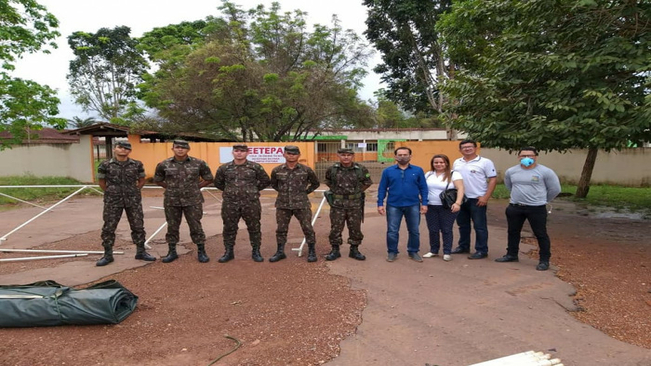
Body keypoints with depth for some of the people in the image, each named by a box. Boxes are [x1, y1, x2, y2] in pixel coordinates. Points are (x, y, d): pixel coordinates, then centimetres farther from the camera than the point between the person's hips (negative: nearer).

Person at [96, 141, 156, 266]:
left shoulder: (137, 165, 0)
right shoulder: (105, 165, -3)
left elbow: (142, 180, 13)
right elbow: (101, 182, 9)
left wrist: (134, 192, 7)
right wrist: (111, 193, 7)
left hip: (133, 200, 1)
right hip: (113, 201, -1)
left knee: (138, 227, 6)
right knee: (108, 228, 3)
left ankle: (141, 252, 19)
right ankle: (107, 255, 16)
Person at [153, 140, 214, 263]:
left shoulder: (199, 163, -3)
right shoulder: (164, 164, -1)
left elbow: (209, 179, 8)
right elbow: (157, 180, 15)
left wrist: (196, 187, 3)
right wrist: (171, 188, 9)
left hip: (193, 201, -1)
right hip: (172, 201, 2)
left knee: (196, 226, 3)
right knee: (172, 227, 10)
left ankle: (201, 252, 14)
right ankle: (172, 252, 24)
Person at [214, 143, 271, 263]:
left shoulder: (255, 167, -1)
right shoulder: (224, 168, 4)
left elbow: (265, 181, 9)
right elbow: (218, 183, 17)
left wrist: (254, 190, 6)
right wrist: (230, 191, 11)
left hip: (251, 203, -1)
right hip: (230, 203, 1)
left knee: (254, 228, 6)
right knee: (229, 229, 8)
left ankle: (256, 252, 20)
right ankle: (228, 252, 22)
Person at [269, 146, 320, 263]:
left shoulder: (306, 170, -3)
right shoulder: (277, 170, 1)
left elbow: (315, 183, 11)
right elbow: (273, 184, 19)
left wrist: (305, 191, 3)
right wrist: (283, 191, 8)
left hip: (302, 205, -2)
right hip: (283, 205, 2)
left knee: (307, 228, 1)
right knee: (281, 229, 8)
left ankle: (312, 251, 15)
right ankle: (280, 252, 23)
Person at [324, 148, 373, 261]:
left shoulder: (361, 169, -3)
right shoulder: (332, 169, -1)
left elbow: (367, 182, 12)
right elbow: (328, 181, 18)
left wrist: (358, 192, 5)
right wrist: (336, 191, 10)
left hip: (355, 204, 0)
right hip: (337, 204, 0)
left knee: (355, 228, 7)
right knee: (335, 228, 4)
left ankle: (354, 250, 21)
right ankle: (335, 250, 16)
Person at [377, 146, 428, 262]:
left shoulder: (418, 170, 0)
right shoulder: (388, 171, 0)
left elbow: (423, 188, 2)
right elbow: (382, 189, 2)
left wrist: (424, 203, -3)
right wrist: (380, 204, -4)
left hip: (413, 205, 1)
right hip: (393, 205, 0)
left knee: (414, 231, 11)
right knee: (392, 231, 5)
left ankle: (413, 252, 27)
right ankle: (392, 252, 21)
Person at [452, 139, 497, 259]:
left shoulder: (485, 162, -7)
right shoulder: (457, 163, 10)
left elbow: (493, 179, -8)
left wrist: (486, 197, -15)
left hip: (477, 199, -6)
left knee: (480, 226, 0)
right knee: (462, 225, 15)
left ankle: (482, 250, 9)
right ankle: (463, 246, 29)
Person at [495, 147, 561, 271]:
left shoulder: (545, 171, -10)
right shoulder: (511, 171, 3)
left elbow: (555, 189, -1)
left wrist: (542, 200, 8)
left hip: (536, 209, -4)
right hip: (515, 207, 4)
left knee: (540, 234, 3)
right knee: (513, 232, 14)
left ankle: (544, 260, 13)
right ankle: (511, 255, 29)